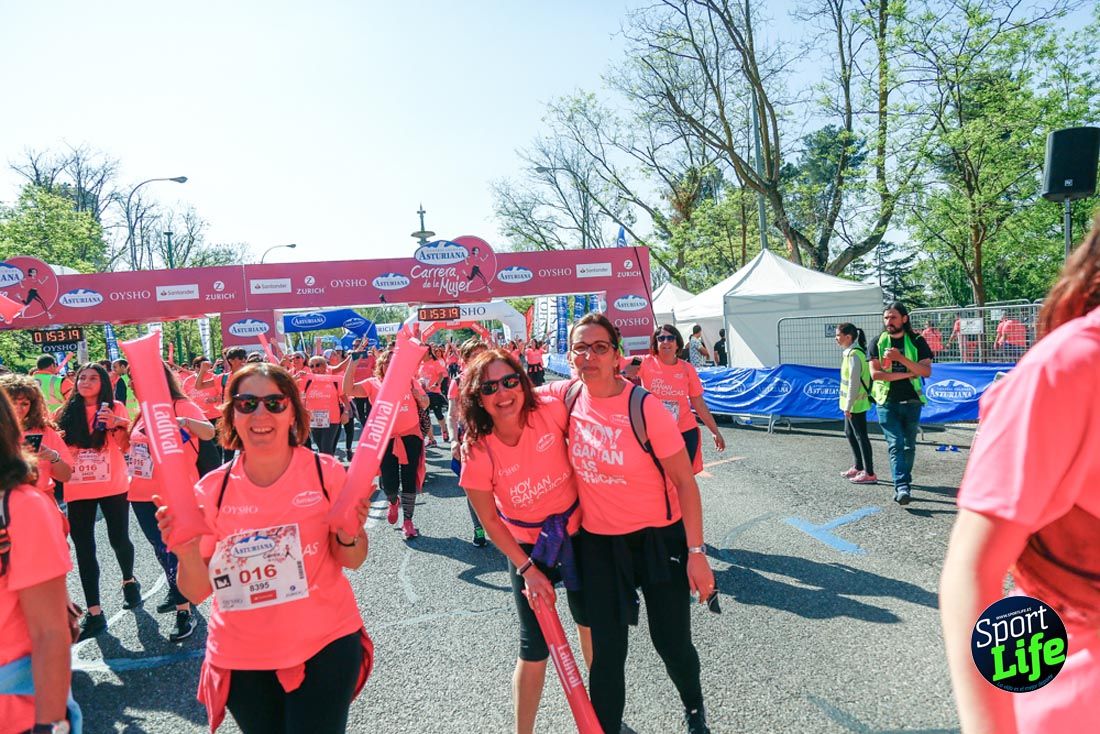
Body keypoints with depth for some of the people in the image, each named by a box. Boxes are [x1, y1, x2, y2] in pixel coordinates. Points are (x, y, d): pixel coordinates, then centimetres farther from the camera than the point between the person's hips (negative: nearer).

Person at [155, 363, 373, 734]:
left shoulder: (326, 473, -12)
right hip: (242, 659, 2)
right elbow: (196, 592, -4)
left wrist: (349, 534, -23)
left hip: (325, 646, -2)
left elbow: (352, 561, -2)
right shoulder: (212, 489, -8)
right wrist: (186, 551, -24)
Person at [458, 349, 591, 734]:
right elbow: (490, 521, -12)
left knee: (590, 619, 21)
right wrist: (527, 569, -14)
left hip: (578, 530, 3)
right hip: (526, 546, -2)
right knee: (536, 647, -2)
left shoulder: (551, 410, -23)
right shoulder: (477, 449, -24)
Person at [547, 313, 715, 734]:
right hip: (597, 541, 3)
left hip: (658, 537, -2)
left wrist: (696, 551, -16)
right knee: (607, 651, 9)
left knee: (672, 643, 12)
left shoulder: (645, 407, -19)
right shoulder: (567, 396, -7)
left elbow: (684, 481, -14)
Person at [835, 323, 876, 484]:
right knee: (849, 433, 19)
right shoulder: (850, 352, 12)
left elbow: (854, 382, -22)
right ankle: (859, 467, 31)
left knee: (861, 436, -5)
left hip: (856, 404, -10)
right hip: (851, 403, 10)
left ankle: (869, 474, 1)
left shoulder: (854, 354, -19)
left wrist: (848, 406, -20)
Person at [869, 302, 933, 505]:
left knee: (909, 446, 9)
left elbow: (927, 371, -8)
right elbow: (875, 374, -7)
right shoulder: (878, 342, 3)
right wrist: (908, 374, -9)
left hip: (911, 401, 1)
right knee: (896, 444, -11)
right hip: (887, 402, -1)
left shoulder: (916, 341, 2)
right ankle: (902, 487, -17)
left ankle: (903, 485, 20)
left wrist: (901, 358, -19)